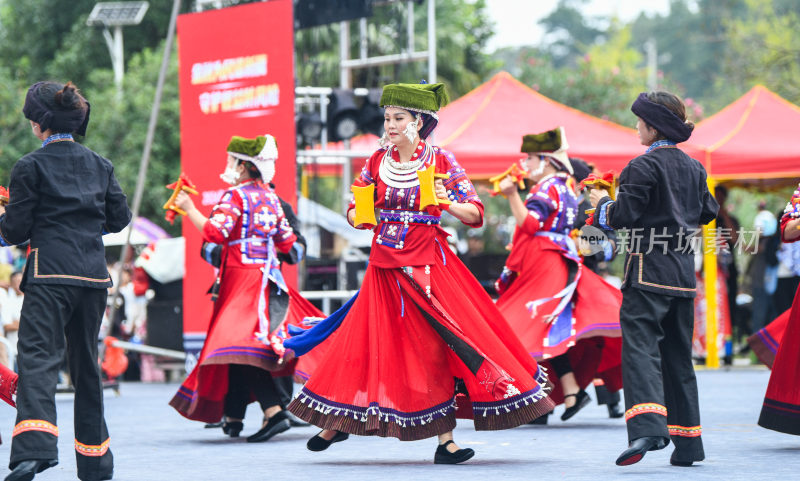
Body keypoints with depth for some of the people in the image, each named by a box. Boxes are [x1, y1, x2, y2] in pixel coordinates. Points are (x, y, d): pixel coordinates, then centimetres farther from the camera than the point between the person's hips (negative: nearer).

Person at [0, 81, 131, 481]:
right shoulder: (100, 166, 12)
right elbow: (119, 217, 16)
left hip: (50, 274, -5)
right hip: (93, 275, 5)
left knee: (37, 357, -15)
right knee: (86, 364, 16)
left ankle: (34, 448, -36)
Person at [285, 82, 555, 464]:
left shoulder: (441, 162, -4)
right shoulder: (377, 161, 5)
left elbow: (475, 213, -4)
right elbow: (355, 210, 13)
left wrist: (449, 205, -23)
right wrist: (361, 218, -9)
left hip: (427, 264, -3)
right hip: (385, 266, 3)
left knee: (438, 344, -6)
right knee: (367, 343, 4)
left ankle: (445, 439, -2)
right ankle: (339, 421, 19)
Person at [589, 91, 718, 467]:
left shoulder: (642, 167, -10)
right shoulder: (694, 167, 12)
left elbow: (624, 215, -13)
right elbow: (708, 212, 21)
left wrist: (602, 204, 6)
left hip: (648, 269, -7)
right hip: (683, 272, 7)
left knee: (640, 344, -14)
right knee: (678, 354, 13)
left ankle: (647, 426, -35)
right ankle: (687, 442, 15)